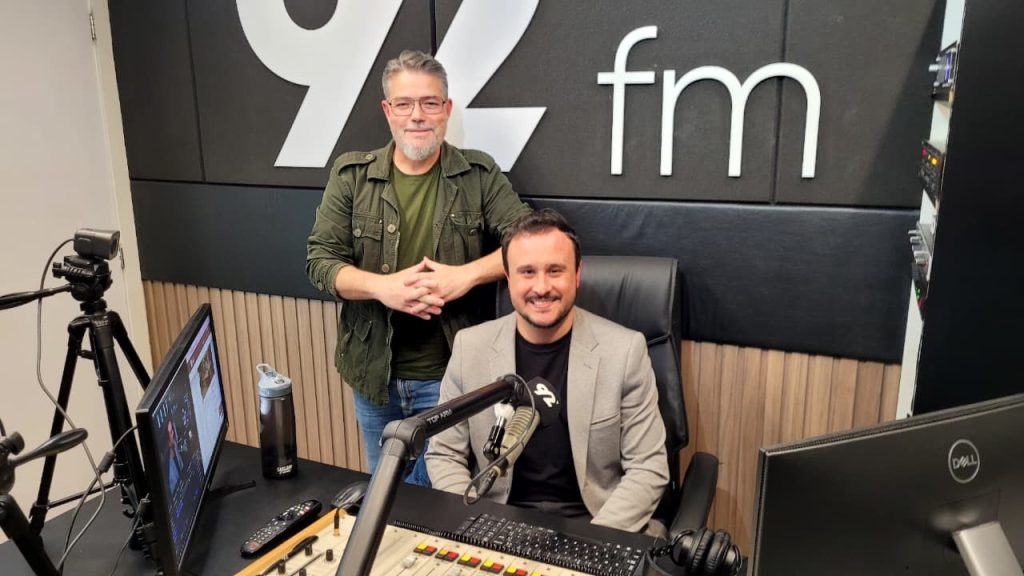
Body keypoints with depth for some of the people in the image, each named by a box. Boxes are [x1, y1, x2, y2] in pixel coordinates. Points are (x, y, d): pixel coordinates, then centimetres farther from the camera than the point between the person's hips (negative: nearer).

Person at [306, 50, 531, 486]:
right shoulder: (351, 175, -1)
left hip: (449, 374, -2)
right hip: (374, 374, 3)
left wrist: (466, 275, -24)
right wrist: (382, 286, -21)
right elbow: (319, 259, -4)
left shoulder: (479, 174, -3)